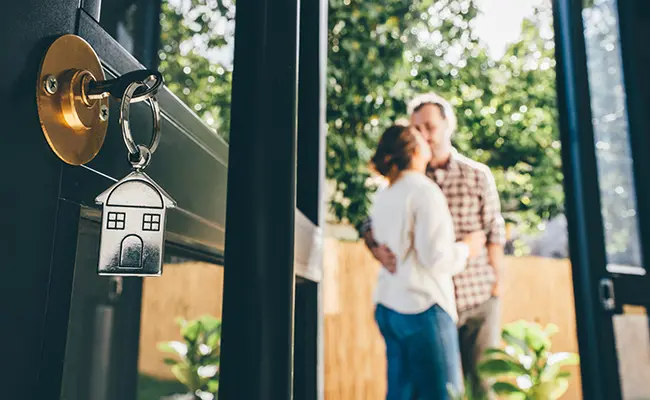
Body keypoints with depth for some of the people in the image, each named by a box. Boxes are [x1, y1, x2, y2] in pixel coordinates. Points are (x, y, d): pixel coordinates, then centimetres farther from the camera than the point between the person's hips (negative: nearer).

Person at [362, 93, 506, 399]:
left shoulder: (477, 175, 0)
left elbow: (494, 235, 2)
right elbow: (370, 225, 7)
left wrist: (496, 288, 0)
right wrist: (378, 248, -14)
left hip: (479, 302, -1)